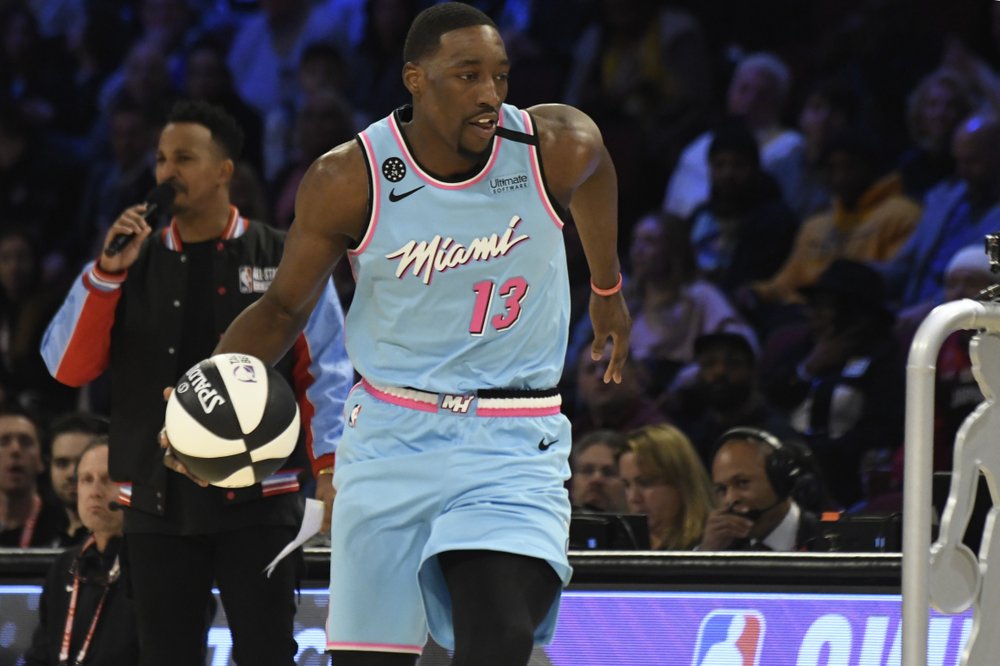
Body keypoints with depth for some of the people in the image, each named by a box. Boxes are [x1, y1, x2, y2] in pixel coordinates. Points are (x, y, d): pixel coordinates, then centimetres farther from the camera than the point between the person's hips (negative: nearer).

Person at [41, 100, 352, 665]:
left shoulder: (284, 260, 2)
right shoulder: (136, 263, 10)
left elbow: (324, 371, 2)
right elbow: (67, 368, 1)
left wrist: (329, 467, -9)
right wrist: (107, 272, -9)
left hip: (257, 498, -3)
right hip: (158, 505, 3)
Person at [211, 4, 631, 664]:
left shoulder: (557, 149, -9)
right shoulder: (348, 180, -10)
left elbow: (594, 171, 18)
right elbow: (285, 306, 4)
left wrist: (608, 288, 32)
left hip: (511, 443, -1)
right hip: (391, 437, 1)